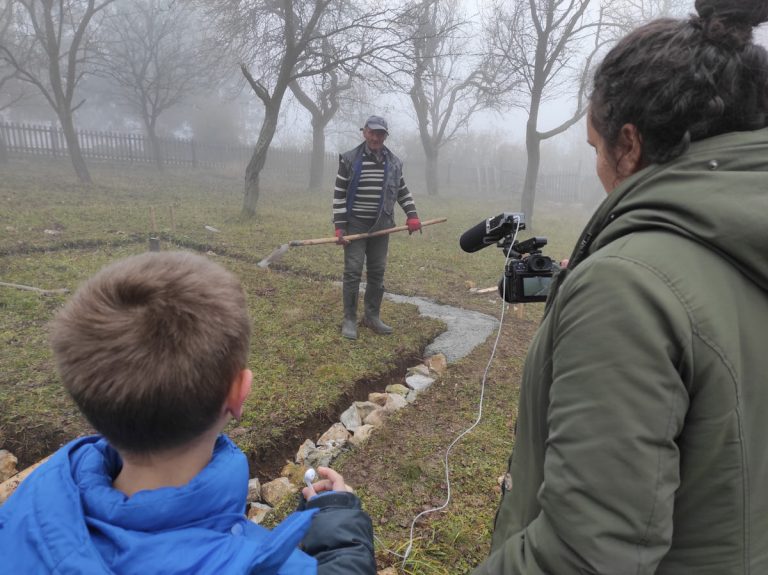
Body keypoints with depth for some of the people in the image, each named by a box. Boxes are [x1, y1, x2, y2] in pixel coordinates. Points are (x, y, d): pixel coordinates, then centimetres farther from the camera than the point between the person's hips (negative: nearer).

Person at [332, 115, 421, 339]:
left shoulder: (394, 162, 6)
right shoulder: (349, 159, -4)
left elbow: (402, 191, 17)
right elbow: (339, 194, -5)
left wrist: (412, 215, 3)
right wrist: (339, 226, -11)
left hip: (381, 226, 4)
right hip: (355, 224, -4)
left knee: (377, 272, 9)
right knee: (353, 271, -4)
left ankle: (372, 316, 22)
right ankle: (349, 320, 6)